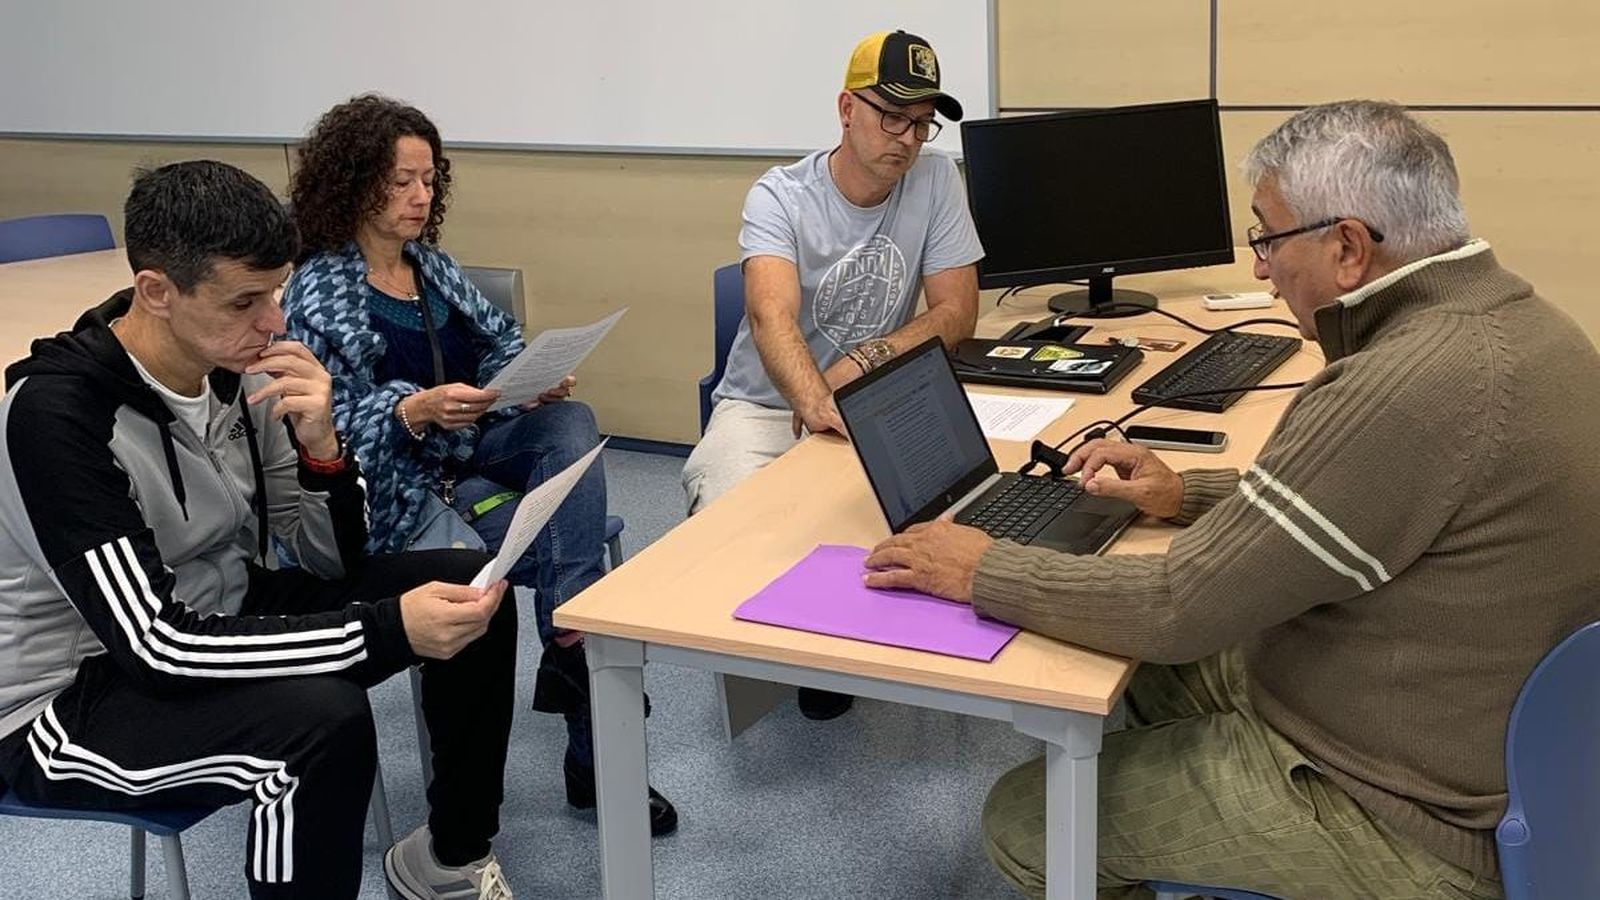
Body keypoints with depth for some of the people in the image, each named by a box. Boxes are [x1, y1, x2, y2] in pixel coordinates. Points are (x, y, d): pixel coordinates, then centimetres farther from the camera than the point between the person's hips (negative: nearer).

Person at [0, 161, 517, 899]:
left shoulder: (239, 371, -7)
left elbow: (332, 561, -2)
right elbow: (153, 645, -32)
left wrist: (321, 446, -23)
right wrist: (390, 631, -37)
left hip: (218, 616, 7)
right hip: (74, 696, -7)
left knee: (472, 589, -3)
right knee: (323, 720, -35)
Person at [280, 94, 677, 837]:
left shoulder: (431, 264, 14)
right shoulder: (318, 291, -7)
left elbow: (500, 343, 11)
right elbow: (330, 423, -16)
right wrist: (421, 409, -32)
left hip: (473, 452, 6)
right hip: (397, 489, -6)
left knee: (571, 423, -25)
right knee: (566, 549, -21)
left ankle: (569, 654, -31)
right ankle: (594, 749, -10)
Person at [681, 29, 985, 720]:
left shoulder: (936, 182, -4)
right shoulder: (779, 197, -13)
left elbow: (956, 314, -7)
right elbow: (772, 318, -31)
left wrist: (858, 364, -22)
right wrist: (818, 407, -51)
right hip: (764, 404, -2)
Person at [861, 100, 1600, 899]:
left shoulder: (1410, 388, -31)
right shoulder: (1510, 319, -1)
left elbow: (1182, 608, -26)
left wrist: (983, 572, -13)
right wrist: (1189, 495, 8)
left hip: (1406, 816, -9)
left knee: (1023, 823, 0)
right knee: (1153, 675, 25)